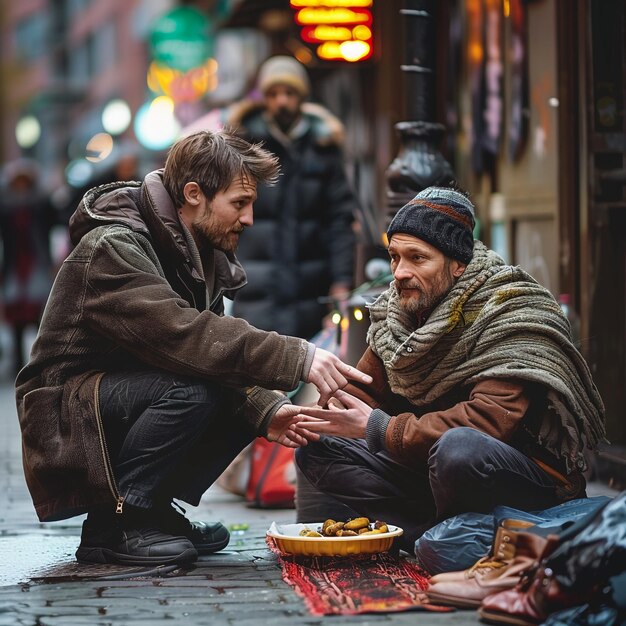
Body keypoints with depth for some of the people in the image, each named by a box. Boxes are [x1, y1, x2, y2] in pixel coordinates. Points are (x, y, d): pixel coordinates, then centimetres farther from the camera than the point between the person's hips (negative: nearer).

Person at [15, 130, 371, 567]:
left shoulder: (202, 254, 9)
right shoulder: (113, 247, -21)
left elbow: (210, 345, 2)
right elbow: (181, 335, -35)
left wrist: (266, 408, -17)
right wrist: (296, 358, -38)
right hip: (67, 419, -9)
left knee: (251, 399, -4)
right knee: (190, 390, -31)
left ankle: (153, 509, 1)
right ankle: (114, 526, -17)